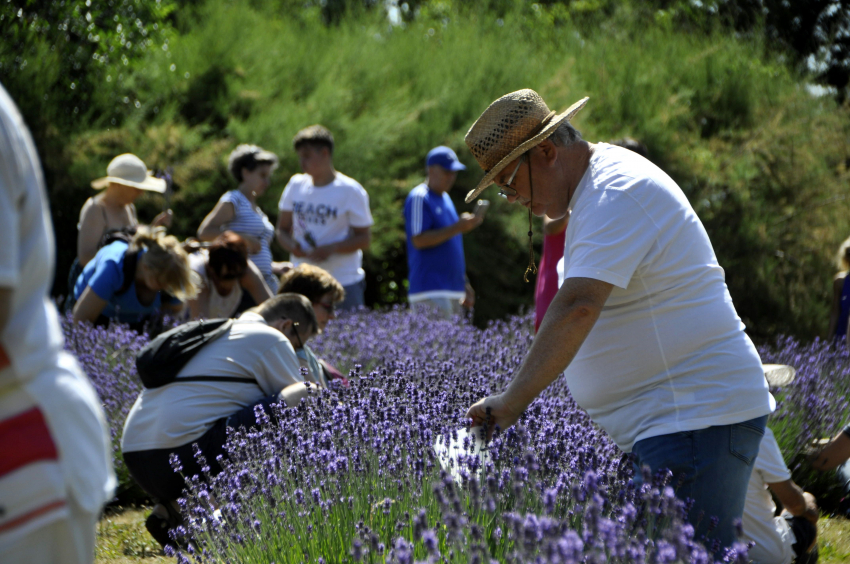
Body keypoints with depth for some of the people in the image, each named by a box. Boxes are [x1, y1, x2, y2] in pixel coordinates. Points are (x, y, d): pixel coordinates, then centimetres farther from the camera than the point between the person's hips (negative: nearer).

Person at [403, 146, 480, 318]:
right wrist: (458, 227, -20)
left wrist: (464, 284, 23)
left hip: (453, 289, 9)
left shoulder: (445, 199, 20)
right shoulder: (419, 198, -8)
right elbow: (419, 240, -18)